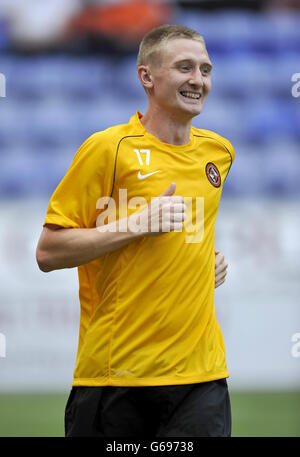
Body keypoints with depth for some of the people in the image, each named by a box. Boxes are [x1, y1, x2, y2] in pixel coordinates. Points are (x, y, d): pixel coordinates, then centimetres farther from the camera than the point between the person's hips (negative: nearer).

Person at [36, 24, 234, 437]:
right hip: (114, 372, -4)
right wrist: (137, 224, -16)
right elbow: (48, 253, -8)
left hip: (201, 372, 4)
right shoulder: (107, 148, -6)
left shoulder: (219, 151, 12)